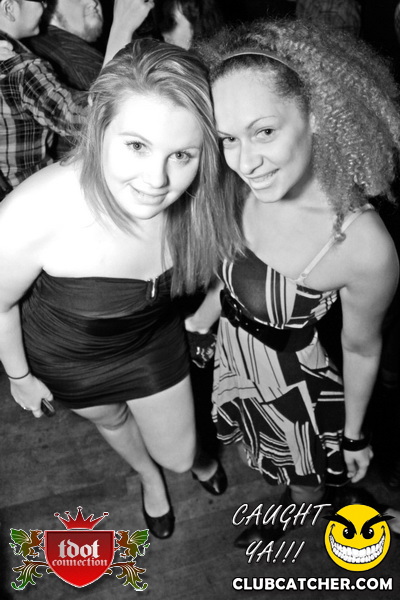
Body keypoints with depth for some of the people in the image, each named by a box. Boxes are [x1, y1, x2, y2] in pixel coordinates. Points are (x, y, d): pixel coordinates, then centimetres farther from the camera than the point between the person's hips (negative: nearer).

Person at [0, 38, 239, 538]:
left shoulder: (193, 199, -30)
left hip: (154, 340, 2)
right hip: (65, 356, -1)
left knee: (177, 456, 20)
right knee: (109, 421, 30)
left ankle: (194, 456, 61)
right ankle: (149, 477, 66)